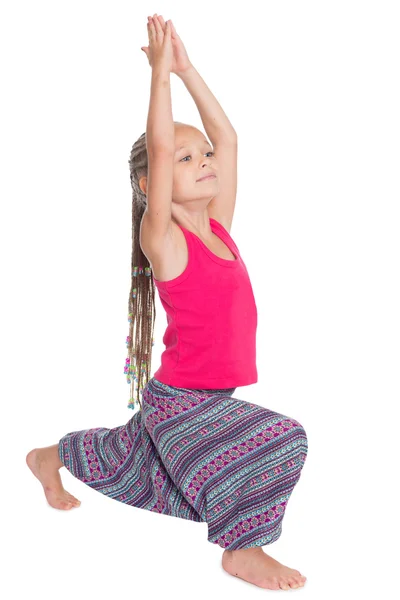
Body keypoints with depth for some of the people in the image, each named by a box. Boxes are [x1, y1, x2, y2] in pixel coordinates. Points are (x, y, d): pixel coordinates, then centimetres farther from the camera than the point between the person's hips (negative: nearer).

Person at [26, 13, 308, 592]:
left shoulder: (218, 228, 1)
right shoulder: (164, 239, -18)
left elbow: (227, 137, 2)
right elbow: (157, 144, -28)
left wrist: (186, 68, 2)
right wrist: (160, 68, -21)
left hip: (210, 399, 8)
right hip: (180, 399, -7)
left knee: (126, 458, 29)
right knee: (280, 441, -25)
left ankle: (50, 458, 53)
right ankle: (243, 550, -6)